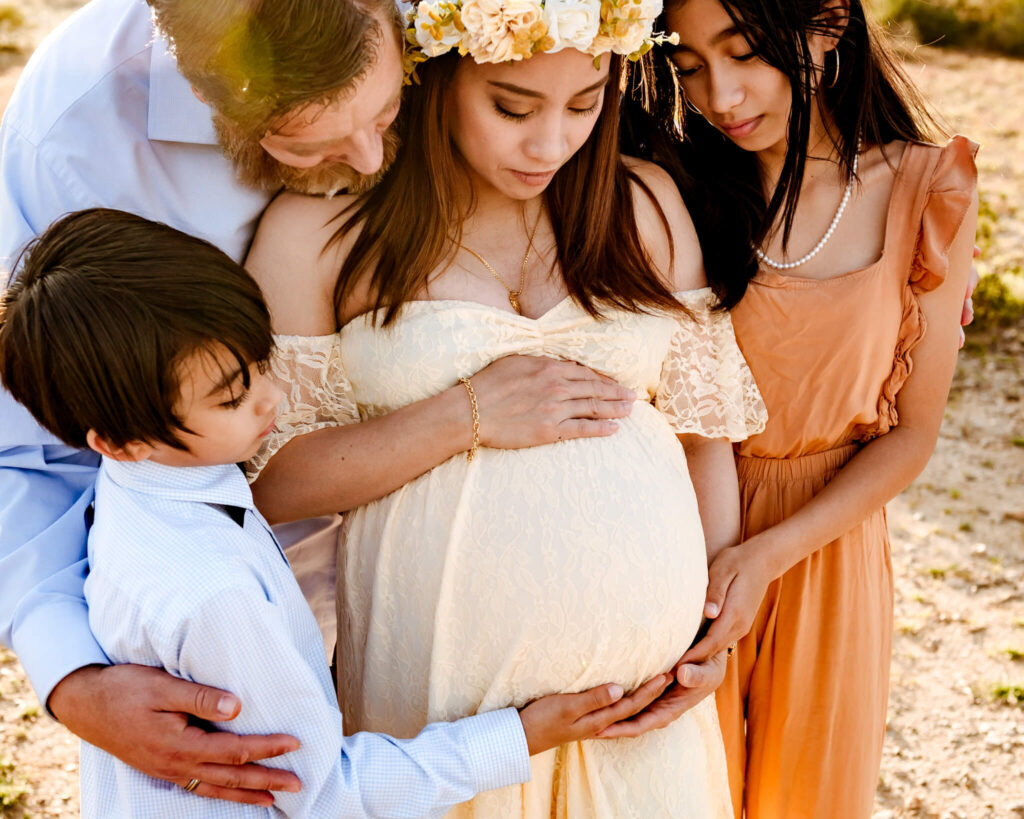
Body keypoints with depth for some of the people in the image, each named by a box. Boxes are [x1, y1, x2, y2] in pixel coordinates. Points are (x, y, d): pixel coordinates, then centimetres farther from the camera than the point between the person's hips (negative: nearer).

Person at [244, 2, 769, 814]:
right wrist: (467, 415, -18)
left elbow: (706, 421, 7)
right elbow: (274, 479, -8)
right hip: (442, 679, -3)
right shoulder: (320, 230, -8)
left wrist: (720, 623, -1)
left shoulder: (645, 205, 3)